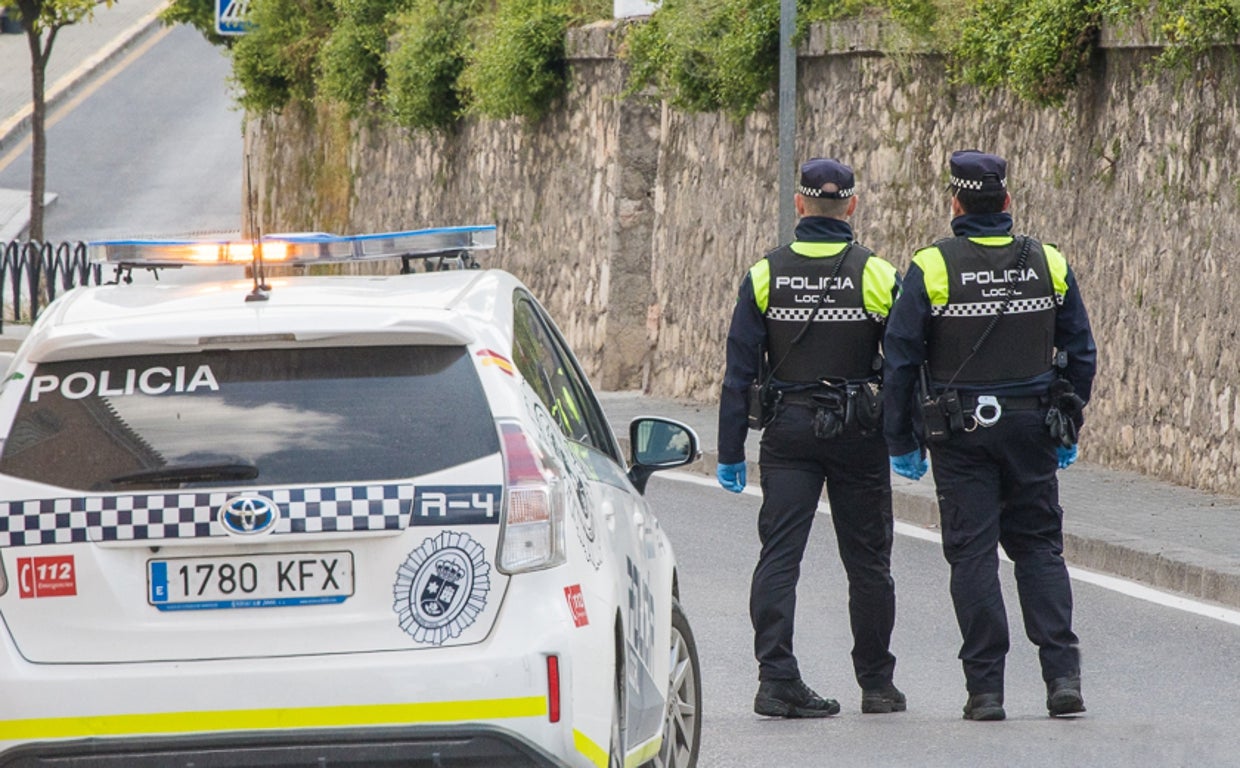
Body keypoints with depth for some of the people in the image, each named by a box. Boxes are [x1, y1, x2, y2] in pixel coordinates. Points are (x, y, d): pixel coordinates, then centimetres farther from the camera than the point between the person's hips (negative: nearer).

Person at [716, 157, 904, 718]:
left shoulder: (765, 275, -1)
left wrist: (730, 453, 3)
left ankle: (777, 678, -13)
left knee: (779, 555, -1)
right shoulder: (877, 277, -3)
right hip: (858, 436, 0)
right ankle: (877, 684, 18)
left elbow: (740, 370, -1)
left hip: (788, 433, 0)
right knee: (867, 561, 10)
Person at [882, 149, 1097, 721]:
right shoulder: (1049, 265, 3)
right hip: (1031, 429, 3)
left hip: (960, 432, -2)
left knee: (972, 552, 2)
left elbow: (900, 358, -7)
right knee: (1040, 546, 11)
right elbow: (1080, 353, 9)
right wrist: (1068, 428, 18)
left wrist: (902, 440, 1)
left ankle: (985, 688, -1)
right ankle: (1063, 675, 0)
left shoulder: (931, 268, -7)